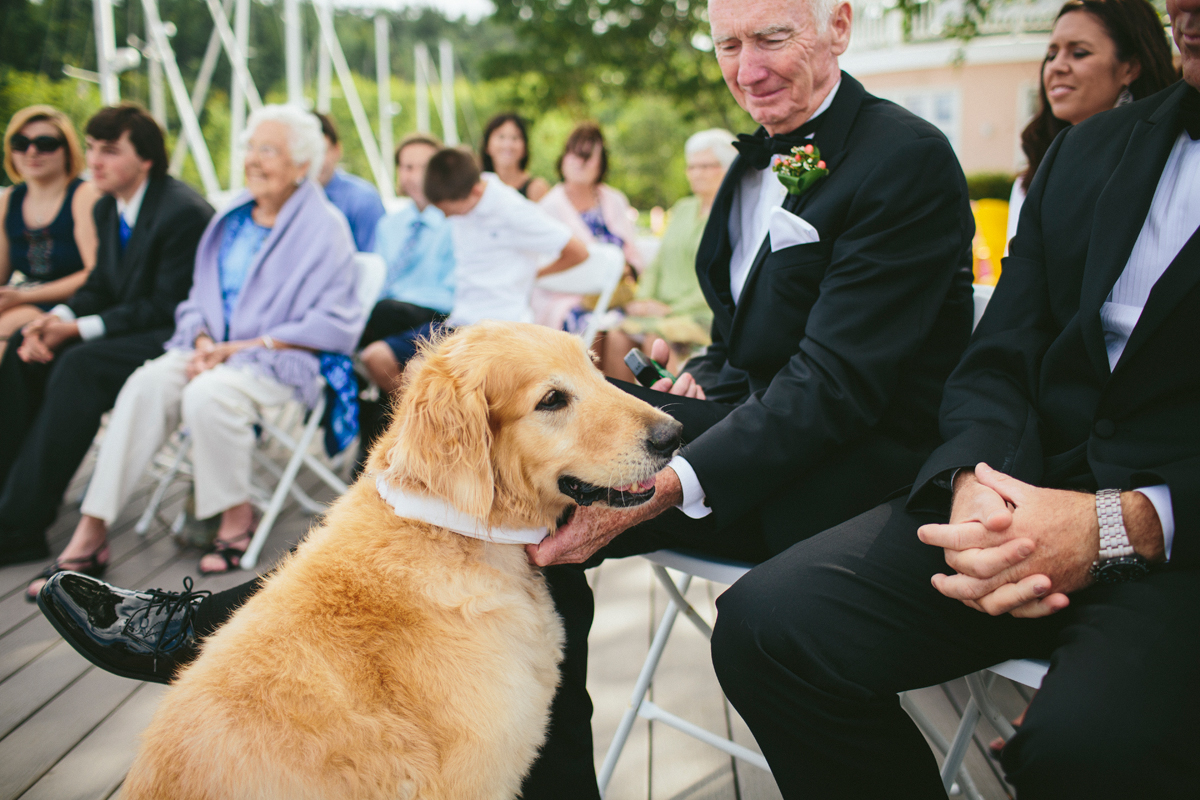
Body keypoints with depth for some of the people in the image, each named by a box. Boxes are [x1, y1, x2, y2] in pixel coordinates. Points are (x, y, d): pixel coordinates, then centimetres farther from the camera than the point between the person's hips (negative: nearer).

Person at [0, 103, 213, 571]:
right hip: (128, 329, 9)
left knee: (80, 364, -30)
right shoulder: (107, 208, 10)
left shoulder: (183, 213, -19)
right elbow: (100, 286, 13)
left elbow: (167, 308, -20)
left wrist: (79, 328, -21)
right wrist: (57, 319, -9)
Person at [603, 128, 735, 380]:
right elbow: (658, 263, 21)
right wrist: (645, 299, 2)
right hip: (663, 309, 6)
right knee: (617, 337, -20)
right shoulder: (682, 209, 21)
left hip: (706, 312, -6)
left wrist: (673, 309, -14)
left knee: (657, 339, -32)